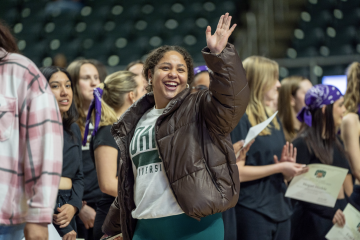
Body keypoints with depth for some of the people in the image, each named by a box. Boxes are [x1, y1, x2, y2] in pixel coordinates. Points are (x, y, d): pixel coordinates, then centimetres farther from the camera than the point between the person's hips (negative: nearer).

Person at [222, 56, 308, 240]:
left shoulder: (273, 119, 14)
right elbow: (237, 172, -17)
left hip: (280, 209, 8)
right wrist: (279, 167, -16)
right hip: (252, 211, -8)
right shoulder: (240, 119, -10)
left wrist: (288, 167, 0)